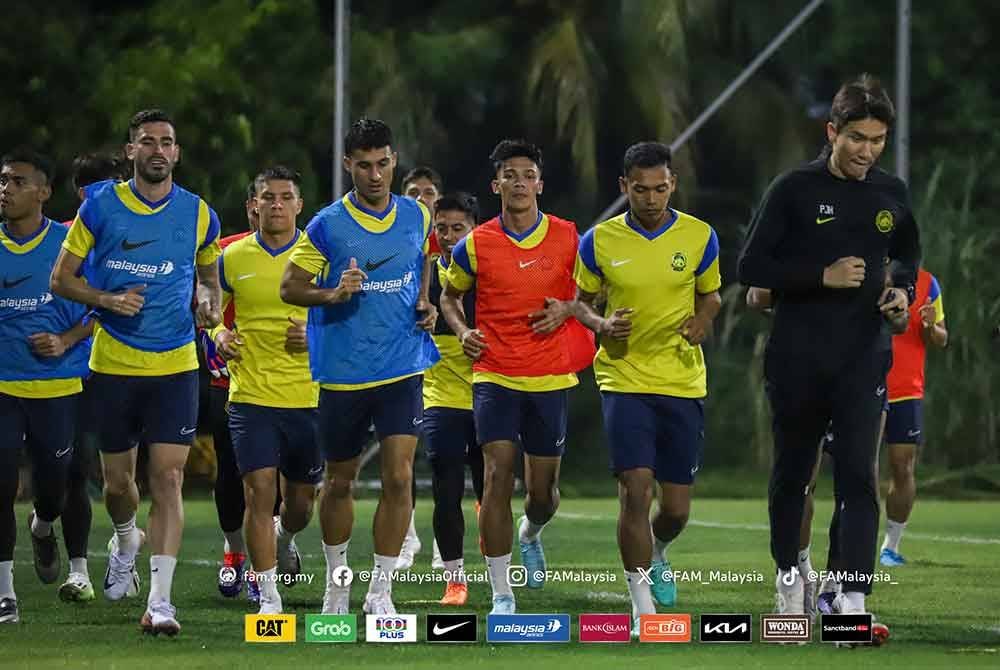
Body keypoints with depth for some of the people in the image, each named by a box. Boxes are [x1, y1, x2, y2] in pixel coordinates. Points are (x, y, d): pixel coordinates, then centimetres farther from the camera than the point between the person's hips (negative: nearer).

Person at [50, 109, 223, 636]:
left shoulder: (198, 215, 2)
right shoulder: (100, 206, -2)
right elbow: (61, 278, 2)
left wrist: (209, 305, -3)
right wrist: (108, 300, -15)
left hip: (175, 366, 0)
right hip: (113, 364, 0)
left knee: (168, 478, -12)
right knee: (118, 482, 11)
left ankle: (159, 601, -14)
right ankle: (125, 544, 46)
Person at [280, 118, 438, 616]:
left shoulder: (417, 217, 4)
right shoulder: (327, 226, -7)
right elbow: (289, 287, -2)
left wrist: (426, 305, 5)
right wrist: (332, 294, -20)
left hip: (403, 369, 1)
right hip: (343, 372, -1)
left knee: (399, 477, -10)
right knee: (339, 481, 11)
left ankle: (381, 590, -1)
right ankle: (336, 580, 32)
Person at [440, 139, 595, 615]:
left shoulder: (568, 238, 0)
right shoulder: (475, 245, -1)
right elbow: (449, 295, 16)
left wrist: (567, 310, -6)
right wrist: (462, 331, -3)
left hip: (551, 379, 1)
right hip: (494, 376, -1)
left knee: (543, 490, 7)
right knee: (497, 477, -13)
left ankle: (530, 535, 45)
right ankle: (501, 595, -9)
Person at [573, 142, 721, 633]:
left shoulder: (699, 237, 0)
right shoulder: (599, 241, -2)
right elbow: (580, 301, 10)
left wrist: (702, 322, -8)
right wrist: (603, 325, -11)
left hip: (683, 383, 2)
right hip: (624, 378, -2)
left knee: (676, 508, 5)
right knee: (635, 490, -16)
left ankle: (656, 555, 41)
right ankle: (642, 604, -5)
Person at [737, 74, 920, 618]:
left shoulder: (892, 195, 5)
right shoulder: (795, 190, -7)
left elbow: (908, 253, 24)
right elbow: (751, 268, -8)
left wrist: (902, 289, 2)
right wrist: (823, 277, -19)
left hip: (863, 357, 1)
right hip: (797, 359, -1)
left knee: (858, 475, -10)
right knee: (792, 472, 12)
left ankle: (853, 601, -15)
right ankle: (789, 572, 33)